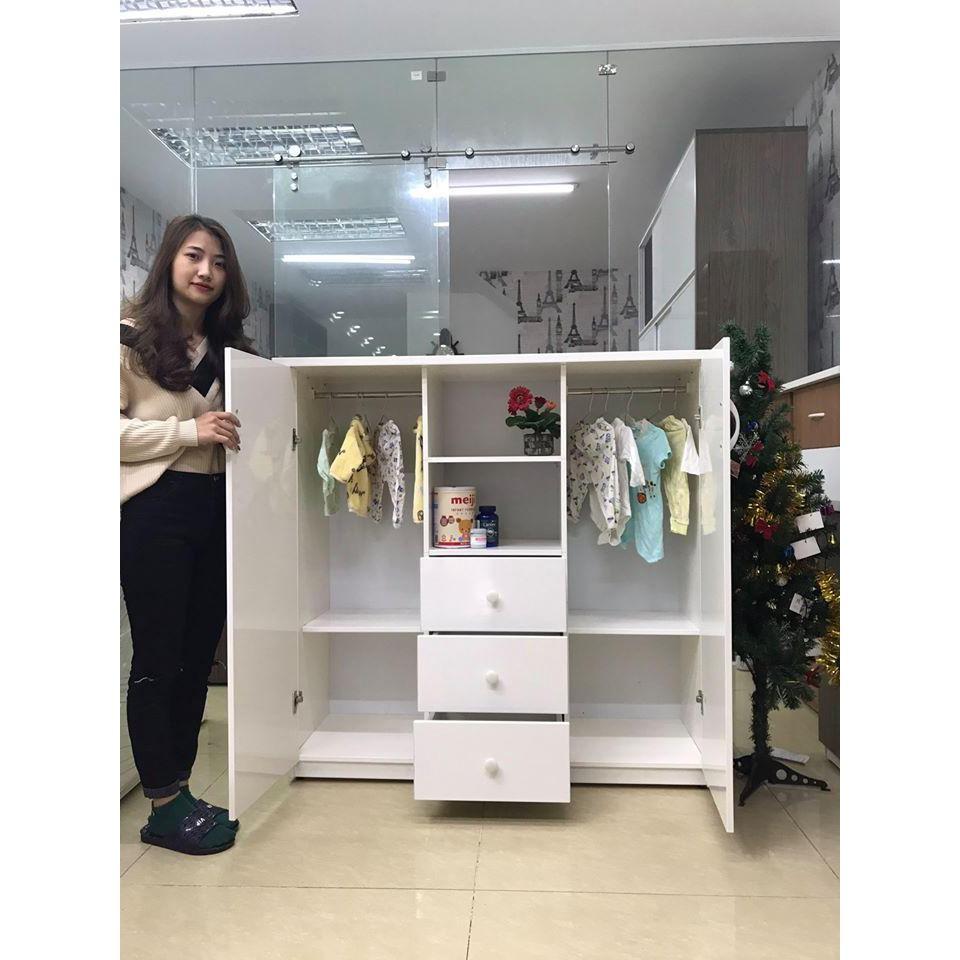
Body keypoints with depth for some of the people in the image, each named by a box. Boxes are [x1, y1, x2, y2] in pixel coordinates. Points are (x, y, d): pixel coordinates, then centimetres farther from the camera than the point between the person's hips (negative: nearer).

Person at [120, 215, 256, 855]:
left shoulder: (228, 349, 18)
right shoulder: (132, 336, -2)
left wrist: (247, 430, 9)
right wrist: (189, 431, -15)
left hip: (215, 510, 7)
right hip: (153, 511, -6)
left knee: (199, 655, 10)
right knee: (159, 657, 0)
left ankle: (177, 793, 23)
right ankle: (165, 805, 14)